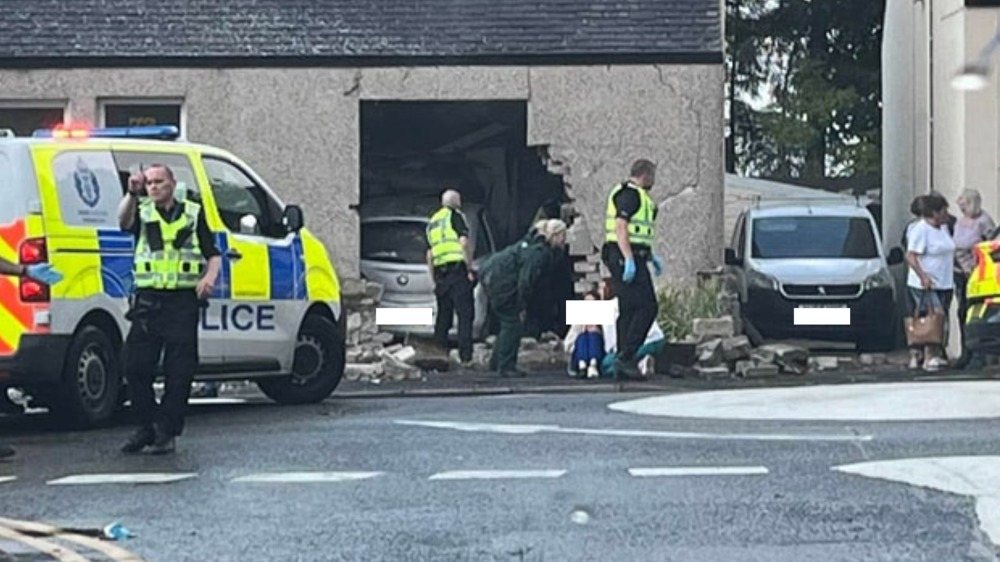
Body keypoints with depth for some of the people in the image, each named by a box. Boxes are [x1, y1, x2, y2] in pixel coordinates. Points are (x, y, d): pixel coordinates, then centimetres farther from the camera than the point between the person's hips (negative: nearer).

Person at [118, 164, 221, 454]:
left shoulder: (193, 213, 12)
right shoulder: (143, 213, 11)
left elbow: (213, 254, 12)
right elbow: (124, 221, -14)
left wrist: (209, 277, -8)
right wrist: (132, 194, -32)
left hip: (183, 301, -1)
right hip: (148, 300, 1)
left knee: (179, 371, -2)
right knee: (135, 367, -2)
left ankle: (167, 432, 7)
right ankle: (147, 426, 14)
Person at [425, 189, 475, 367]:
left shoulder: (432, 222, 21)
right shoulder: (455, 215, 0)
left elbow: (429, 254, 21)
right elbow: (464, 242, -12)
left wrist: (434, 279, 23)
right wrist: (470, 269, -9)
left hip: (440, 273, 7)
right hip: (457, 270, -7)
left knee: (443, 317, 11)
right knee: (465, 314, -8)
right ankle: (466, 357, -14)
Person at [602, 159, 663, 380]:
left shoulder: (636, 195, 23)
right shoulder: (630, 194, -11)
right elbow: (621, 227, -20)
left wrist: (651, 256, 27)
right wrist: (629, 259, -25)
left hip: (629, 258, 11)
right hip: (627, 257, -11)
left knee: (629, 310, 9)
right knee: (646, 307, -14)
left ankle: (623, 363, 9)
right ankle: (626, 357, -16)